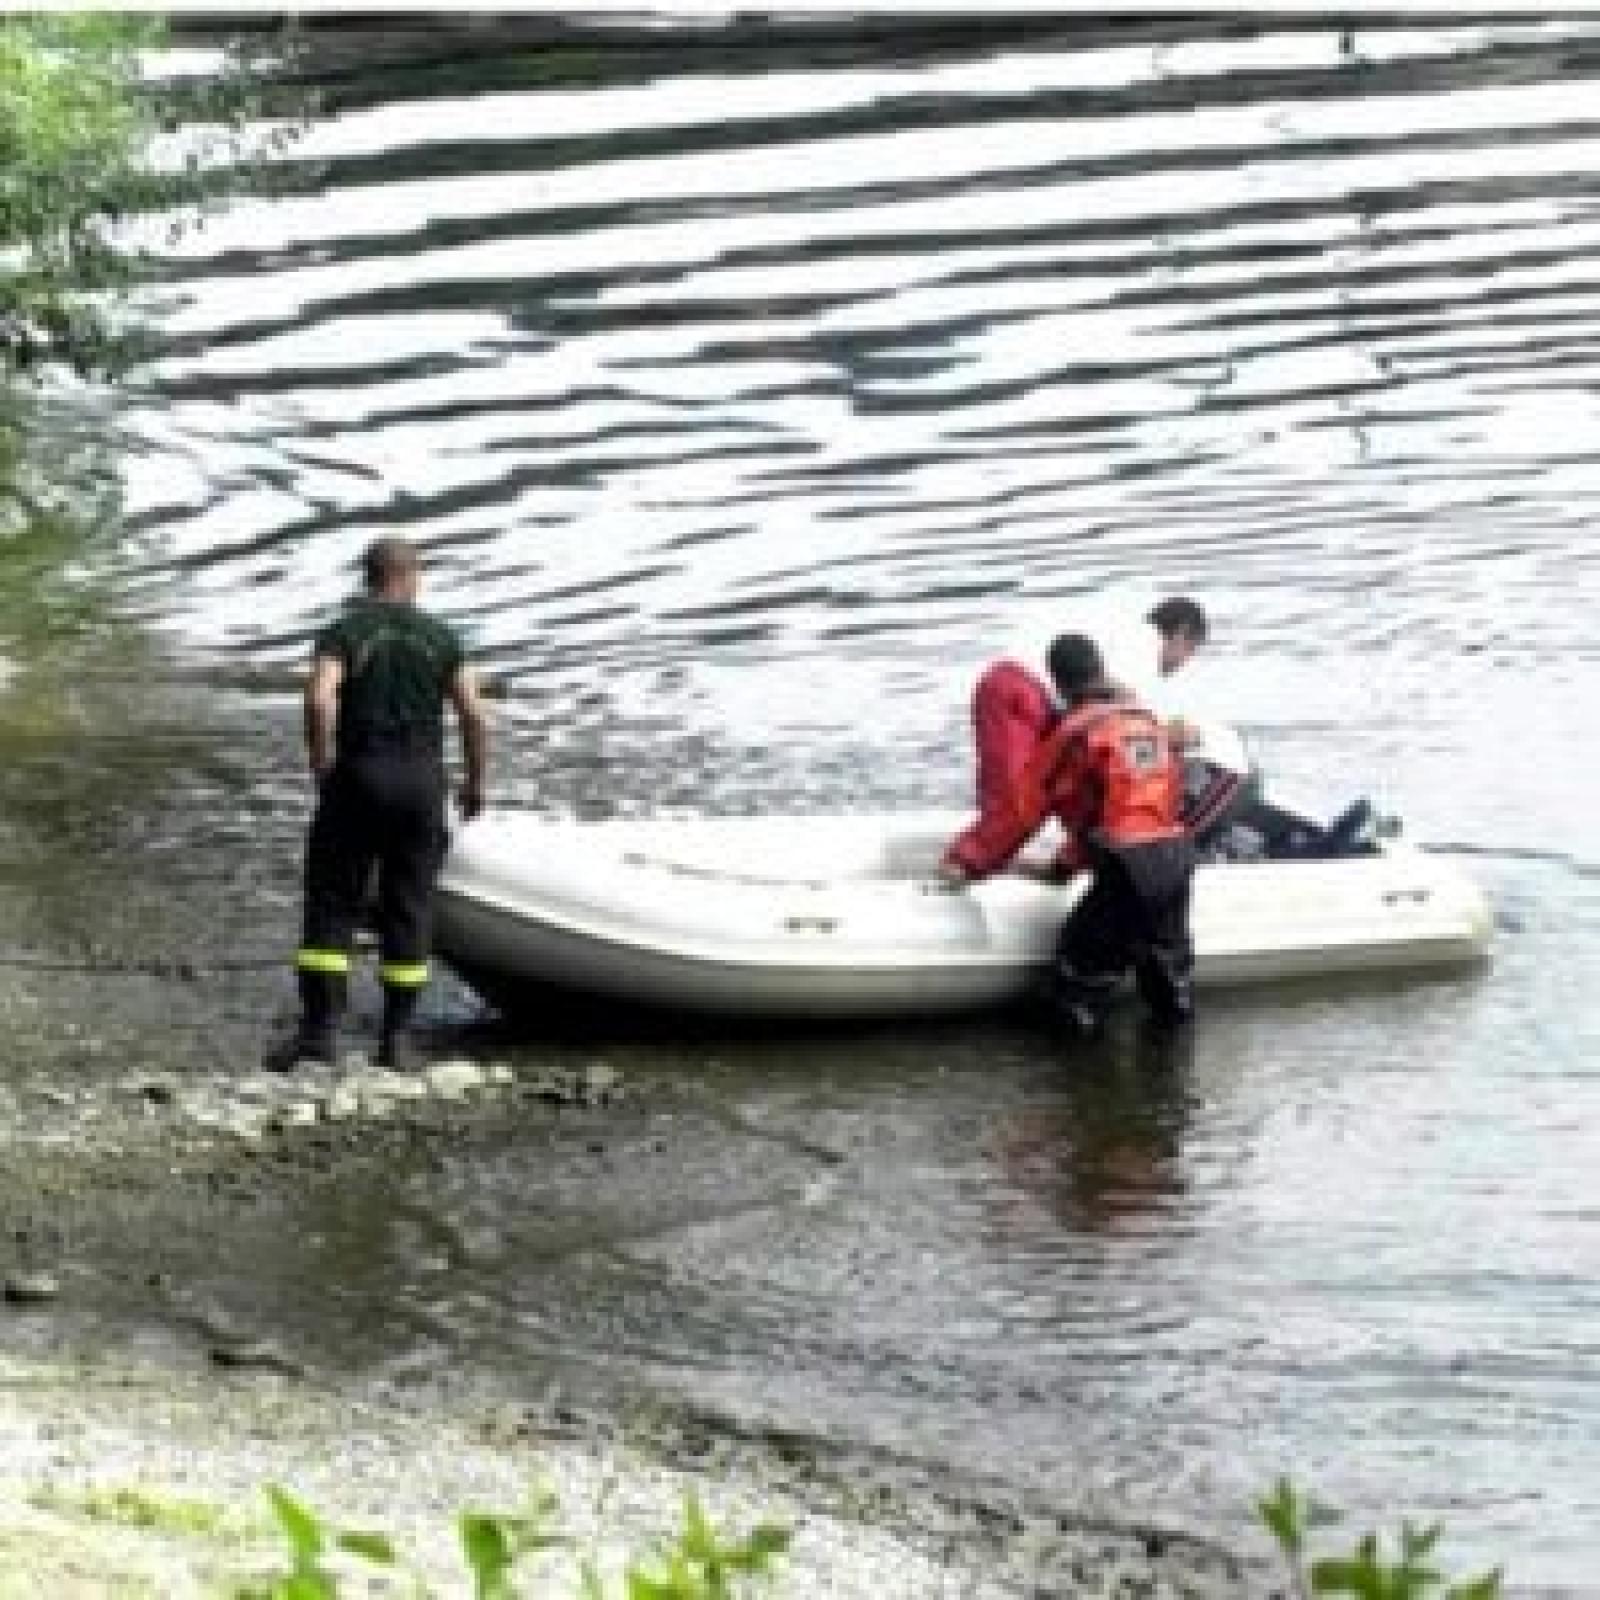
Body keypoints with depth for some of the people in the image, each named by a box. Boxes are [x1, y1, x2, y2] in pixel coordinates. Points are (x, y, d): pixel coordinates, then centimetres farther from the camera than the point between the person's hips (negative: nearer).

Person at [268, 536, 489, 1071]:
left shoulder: (342, 634, -1)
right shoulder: (441, 637, 5)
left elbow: (319, 699, -19)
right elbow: (475, 716, -2)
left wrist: (323, 766, -7)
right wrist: (475, 783, 11)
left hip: (356, 785, -2)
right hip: (421, 786, 2)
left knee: (331, 906, 3)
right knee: (407, 911, 8)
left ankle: (320, 1028, -7)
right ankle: (396, 1037, 8)